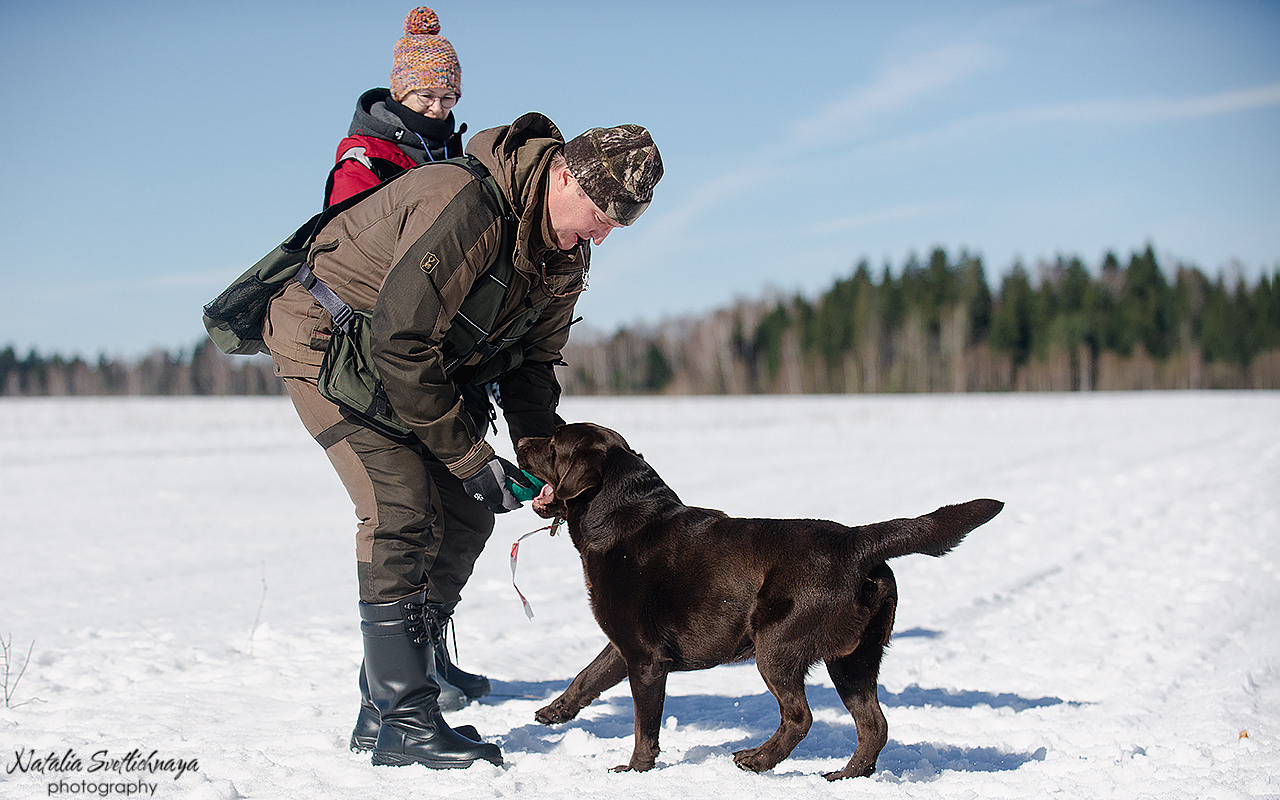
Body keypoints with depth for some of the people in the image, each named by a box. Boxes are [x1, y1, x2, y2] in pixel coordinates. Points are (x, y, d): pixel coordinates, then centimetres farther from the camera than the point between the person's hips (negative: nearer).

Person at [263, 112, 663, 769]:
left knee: (464, 514, 3)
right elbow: (401, 345, -34)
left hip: (412, 356, 9)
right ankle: (404, 724, -16)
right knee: (403, 511, -21)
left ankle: (385, 699, 13)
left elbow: (530, 359, 4)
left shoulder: (568, 251, -5)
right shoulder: (466, 205, -34)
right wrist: (472, 458, -28)